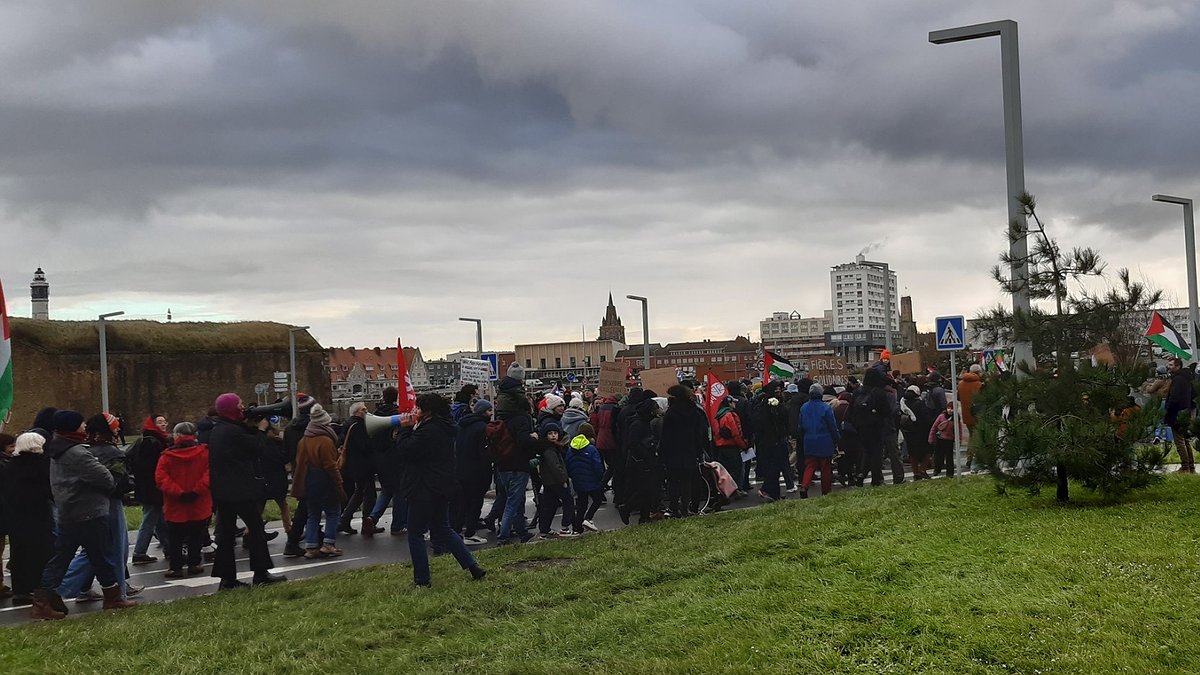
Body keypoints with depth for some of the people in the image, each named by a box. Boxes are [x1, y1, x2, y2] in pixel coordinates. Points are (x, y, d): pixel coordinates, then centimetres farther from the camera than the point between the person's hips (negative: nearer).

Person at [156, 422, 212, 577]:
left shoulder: (167, 456, -3)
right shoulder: (204, 453, -4)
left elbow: (161, 478, -11)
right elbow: (209, 474, -14)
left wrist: (178, 492, -14)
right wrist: (196, 491, -14)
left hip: (175, 507, 0)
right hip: (199, 506, 0)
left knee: (176, 539, 10)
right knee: (196, 537, 13)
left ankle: (176, 567, 10)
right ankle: (194, 563, 15)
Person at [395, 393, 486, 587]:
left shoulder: (429, 431, -22)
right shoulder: (443, 428, 11)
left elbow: (405, 450, -23)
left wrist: (406, 428, -11)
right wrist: (412, 428, 7)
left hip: (425, 490, -10)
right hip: (442, 488, 10)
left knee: (415, 534, 2)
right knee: (443, 529, 20)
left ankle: (422, 579, 5)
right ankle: (472, 566, 16)